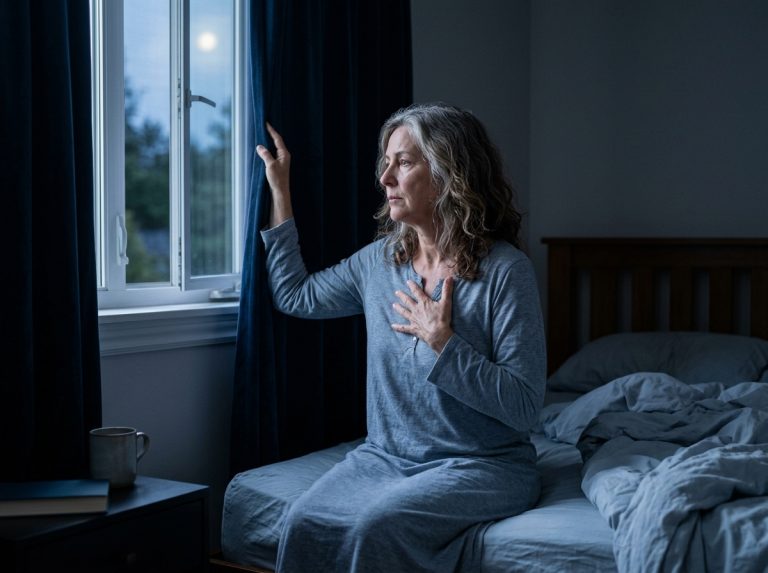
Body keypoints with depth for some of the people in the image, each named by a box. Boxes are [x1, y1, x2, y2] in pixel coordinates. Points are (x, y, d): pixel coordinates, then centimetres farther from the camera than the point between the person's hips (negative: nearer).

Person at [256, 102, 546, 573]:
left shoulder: (505, 269, -13)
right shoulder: (379, 260, 6)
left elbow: (524, 407, -15)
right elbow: (294, 294, 22)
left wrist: (441, 341, -19)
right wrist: (280, 190, 19)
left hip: (482, 465, -4)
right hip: (386, 456, 5)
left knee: (378, 526, -31)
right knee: (304, 523, -24)